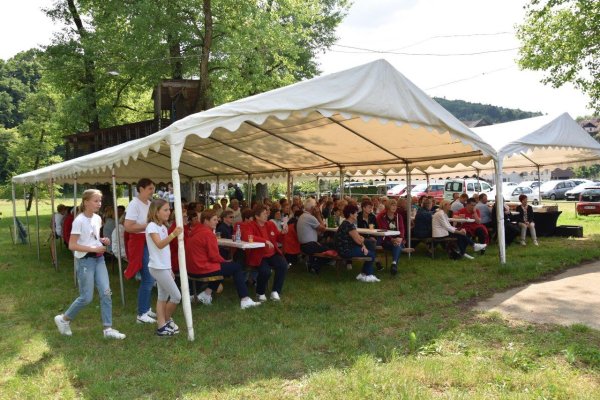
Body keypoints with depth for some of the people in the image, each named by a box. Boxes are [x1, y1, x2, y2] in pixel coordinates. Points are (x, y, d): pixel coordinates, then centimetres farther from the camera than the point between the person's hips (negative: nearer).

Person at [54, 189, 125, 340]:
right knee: (86, 298, -1)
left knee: (106, 293, 0)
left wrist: (102, 240, 1)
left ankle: (108, 329, 6)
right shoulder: (79, 221, -15)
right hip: (85, 260, -7)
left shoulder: (97, 218, 7)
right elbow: (72, 246, -17)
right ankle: (63, 319, 25)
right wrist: (94, 249, -20)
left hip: (99, 259, 7)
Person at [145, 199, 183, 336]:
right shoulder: (152, 226, -14)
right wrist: (173, 234, -43)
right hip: (158, 268, -9)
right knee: (176, 296, -5)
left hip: (164, 267, 9)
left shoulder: (163, 227, 13)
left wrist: (170, 269, 18)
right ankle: (166, 321, 14)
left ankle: (162, 326, 14)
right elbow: (159, 245, -29)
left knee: (163, 297, 9)